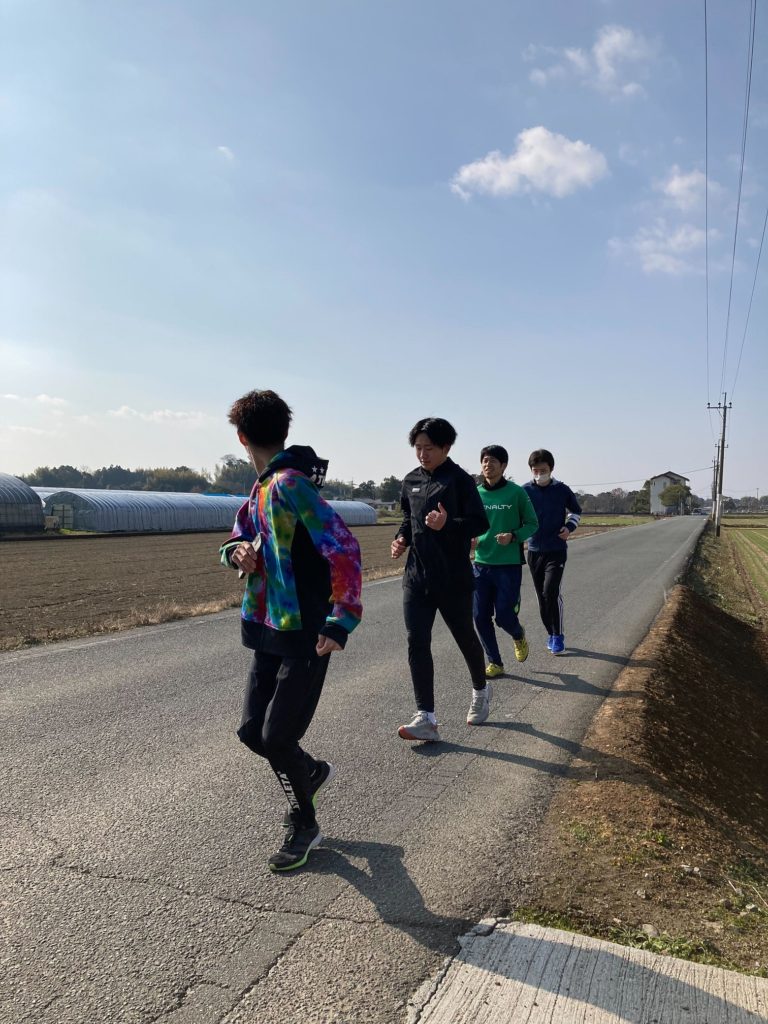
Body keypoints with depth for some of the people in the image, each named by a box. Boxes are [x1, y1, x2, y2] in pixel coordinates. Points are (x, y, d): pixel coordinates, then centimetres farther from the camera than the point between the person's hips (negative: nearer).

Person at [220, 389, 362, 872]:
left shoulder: (290, 484, -18)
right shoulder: (263, 487, 11)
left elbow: (344, 548, -25)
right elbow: (241, 537, 20)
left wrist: (343, 620, -26)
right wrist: (239, 551, -4)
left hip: (305, 636, -8)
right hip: (271, 632, 9)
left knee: (277, 739, -1)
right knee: (252, 732, 13)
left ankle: (304, 826, 25)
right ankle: (312, 773, 40)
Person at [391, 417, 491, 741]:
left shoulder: (460, 480, -10)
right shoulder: (411, 481, 9)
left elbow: (481, 523, -14)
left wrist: (448, 524, -30)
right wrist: (402, 538, 1)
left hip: (454, 577, -5)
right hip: (416, 576, 5)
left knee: (464, 637, 13)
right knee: (416, 642, -5)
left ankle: (480, 691, 42)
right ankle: (426, 719, -2)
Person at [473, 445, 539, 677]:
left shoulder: (516, 493, -6)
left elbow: (532, 524, 1)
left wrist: (513, 536, -17)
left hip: (509, 565, -3)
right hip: (481, 564, 4)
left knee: (504, 616, -3)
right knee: (480, 617, 3)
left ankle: (519, 636, 33)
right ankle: (494, 663, 20)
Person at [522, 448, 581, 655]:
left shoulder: (562, 490, -3)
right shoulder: (525, 490, -2)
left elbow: (576, 511, 12)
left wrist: (569, 527, -5)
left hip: (557, 550, -2)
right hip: (534, 551, 3)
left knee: (551, 591, -16)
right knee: (542, 596, 8)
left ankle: (558, 636, -3)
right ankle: (551, 634, 23)